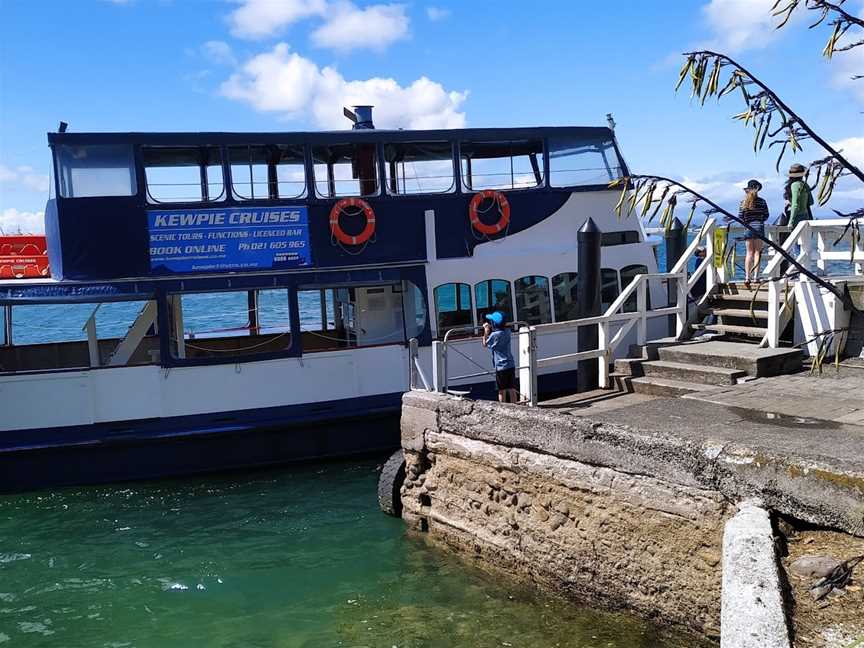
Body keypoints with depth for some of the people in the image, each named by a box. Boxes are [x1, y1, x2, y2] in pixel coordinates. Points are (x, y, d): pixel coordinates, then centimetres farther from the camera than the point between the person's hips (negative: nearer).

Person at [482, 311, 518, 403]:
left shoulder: (494, 335, -14)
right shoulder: (507, 331, 4)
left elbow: (485, 344, 2)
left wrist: (486, 332, 5)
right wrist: (490, 327, 18)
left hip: (501, 366, -6)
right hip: (511, 365, 6)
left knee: (502, 391, 3)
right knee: (512, 390, 10)